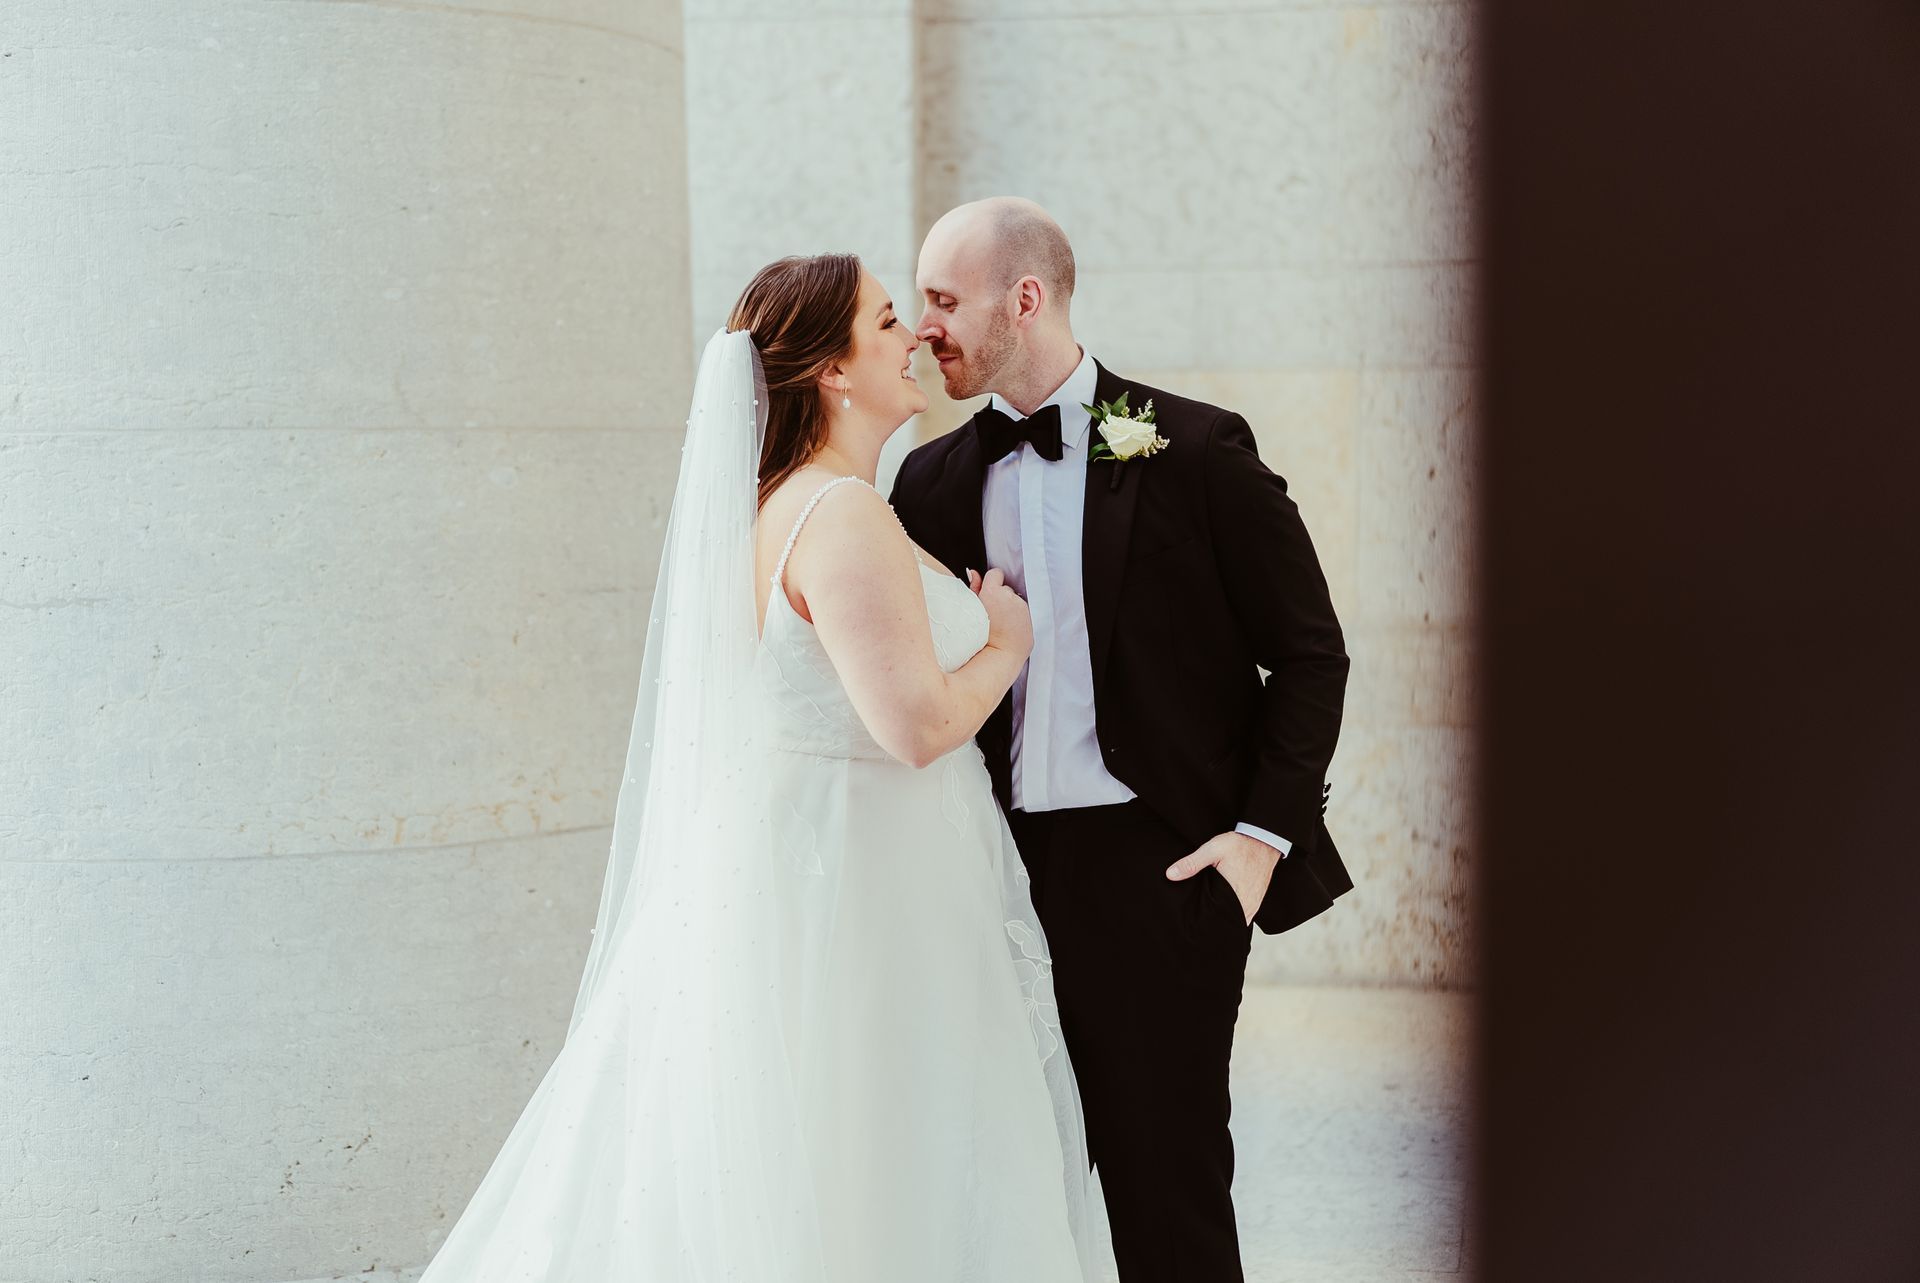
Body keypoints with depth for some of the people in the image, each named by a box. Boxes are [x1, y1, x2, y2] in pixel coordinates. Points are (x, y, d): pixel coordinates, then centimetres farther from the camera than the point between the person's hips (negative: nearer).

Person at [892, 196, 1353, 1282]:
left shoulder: (1192, 450, -4)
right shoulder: (934, 481, 9)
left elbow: (1309, 652, 0)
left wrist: (1265, 831, -8)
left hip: (1165, 867, -4)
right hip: (1004, 868, 4)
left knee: (1165, 1173, -1)